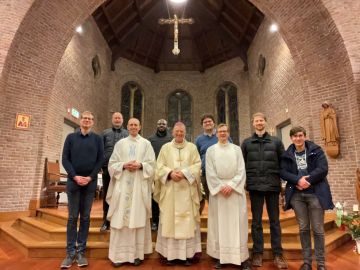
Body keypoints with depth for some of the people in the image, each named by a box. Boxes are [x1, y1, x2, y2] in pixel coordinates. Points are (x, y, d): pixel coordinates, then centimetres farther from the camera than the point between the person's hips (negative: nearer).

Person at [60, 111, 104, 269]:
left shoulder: (97, 139, 6)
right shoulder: (71, 137, 7)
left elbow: (101, 160, 1)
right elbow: (65, 159, 2)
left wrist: (90, 177, -10)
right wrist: (75, 176, -10)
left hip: (90, 183, 0)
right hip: (73, 181, 0)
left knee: (85, 217, 6)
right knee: (72, 217, 5)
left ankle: (81, 251, 16)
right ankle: (70, 252, 15)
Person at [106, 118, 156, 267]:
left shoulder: (146, 144, 8)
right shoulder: (120, 143, 12)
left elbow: (152, 164, 4)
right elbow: (112, 164, 7)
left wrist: (140, 165, -14)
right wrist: (124, 165, -10)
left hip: (139, 185, -1)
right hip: (122, 185, 1)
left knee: (138, 218, 1)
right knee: (121, 218, 0)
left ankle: (137, 253, 11)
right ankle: (120, 254, 10)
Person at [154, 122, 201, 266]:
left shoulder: (192, 147, 7)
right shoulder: (165, 147, 8)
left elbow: (197, 165, 0)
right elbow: (159, 166, 3)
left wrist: (184, 173, -14)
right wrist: (170, 173, -14)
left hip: (187, 190, 0)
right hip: (170, 190, 1)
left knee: (187, 220, 2)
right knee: (169, 220, 3)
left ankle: (186, 254, 12)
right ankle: (171, 254, 14)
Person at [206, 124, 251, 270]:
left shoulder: (237, 149, 8)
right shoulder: (211, 150, 6)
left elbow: (241, 170, 0)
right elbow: (210, 172, -1)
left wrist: (231, 185, -12)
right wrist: (221, 187, -11)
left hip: (235, 189, 1)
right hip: (218, 189, 0)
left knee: (237, 223, 2)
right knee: (219, 223, 3)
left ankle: (242, 256, 11)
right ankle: (220, 256, 11)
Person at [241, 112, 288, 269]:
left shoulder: (276, 142, 7)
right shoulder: (246, 143, 6)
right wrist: (243, 181, 0)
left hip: (273, 186, 0)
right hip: (255, 186, 0)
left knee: (275, 221, 8)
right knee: (256, 221, 8)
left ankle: (278, 255, 18)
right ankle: (257, 253, 18)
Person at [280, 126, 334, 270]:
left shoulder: (316, 150, 3)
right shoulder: (287, 155, 7)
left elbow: (323, 169, -8)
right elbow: (283, 172, -2)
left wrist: (307, 181, -16)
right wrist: (298, 180, -18)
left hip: (315, 193, -2)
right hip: (296, 195, 2)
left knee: (318, 229, 3)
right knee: (303, 228, 9)